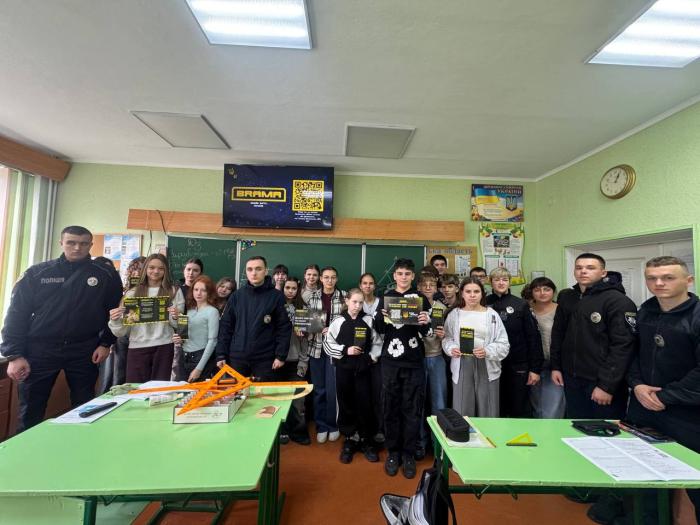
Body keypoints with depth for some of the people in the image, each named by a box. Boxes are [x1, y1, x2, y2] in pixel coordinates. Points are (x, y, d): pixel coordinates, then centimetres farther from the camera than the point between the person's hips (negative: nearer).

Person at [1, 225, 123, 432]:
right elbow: (17, 314, 1)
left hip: (84, 352, 0)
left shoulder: (107, 275, 1)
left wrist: (106, 343, -3)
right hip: (40, 351, 1)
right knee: (30, 414, 10)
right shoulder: (37, 273, 2)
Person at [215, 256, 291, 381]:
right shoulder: (237, 295, 4)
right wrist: (221, 354, 1)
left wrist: (281, 355, -9)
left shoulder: (276, 296, -4)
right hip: (237, 357, 3)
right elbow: (225, 326, 6)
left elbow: (284, 327, -5)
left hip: (265, 359, -2)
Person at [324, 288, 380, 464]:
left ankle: (366, 441, 24)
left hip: (363, 368, 0)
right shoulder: (339, 321, -2)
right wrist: (345, 350, -12)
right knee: (346, 404, 9)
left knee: (365, 404, 5)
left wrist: (371, 356, -6)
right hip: (344, 368, 0)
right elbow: (327, 344, -1)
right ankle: (349, 440, 27)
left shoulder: (368, 320, 0)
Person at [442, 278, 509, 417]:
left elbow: (503, 344, -1)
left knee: (487, 411, 8)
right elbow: (447, 338, 8)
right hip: (462, 366, 0)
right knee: (462, 412, 6)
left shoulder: (491, 314, 1)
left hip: (486, 366, 0)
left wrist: (487, 351, -18)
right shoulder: (454, 314, 4)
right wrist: (451, 348, -13)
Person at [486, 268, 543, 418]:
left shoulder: (521, 305, -2)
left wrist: (535, 368, -7)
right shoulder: (485, 304, 0)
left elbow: (533, 337, -3)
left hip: (518, 366, -1)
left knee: (520, 410, 10)